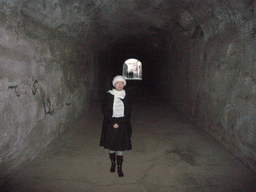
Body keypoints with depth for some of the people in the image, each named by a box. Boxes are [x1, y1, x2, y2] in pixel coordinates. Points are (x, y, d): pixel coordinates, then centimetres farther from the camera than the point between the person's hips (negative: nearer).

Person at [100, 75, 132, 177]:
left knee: (121, 147, 2)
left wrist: (120, 123, -6)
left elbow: (128, 112, 5)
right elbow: (105, 111, -6)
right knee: (111, 146, 11)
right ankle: (113, 163, 33)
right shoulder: (109, 96, -5)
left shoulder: (126, 96, 1)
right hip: (111, 124, -1)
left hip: (123, 124, 1)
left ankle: (119, 168, 13)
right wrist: (113, 123, -12)